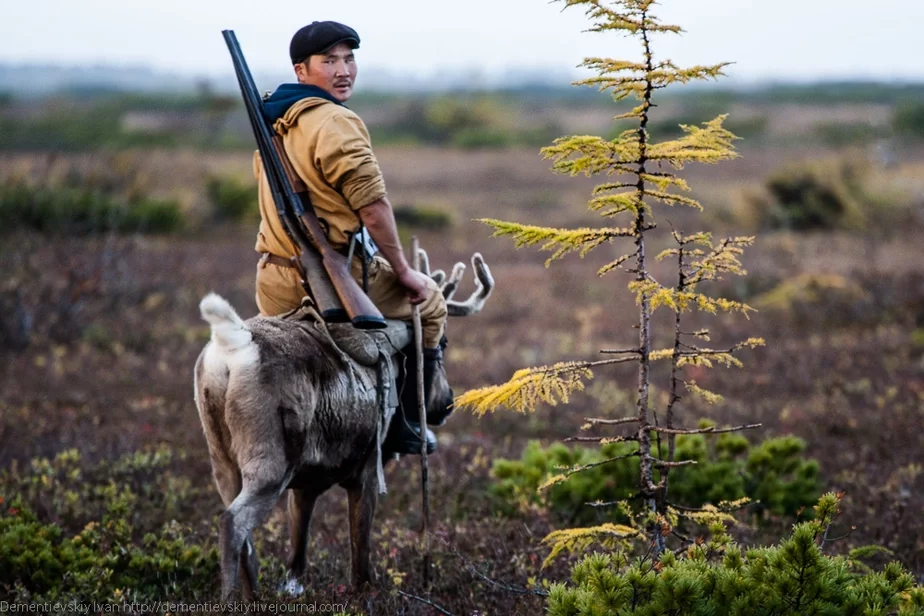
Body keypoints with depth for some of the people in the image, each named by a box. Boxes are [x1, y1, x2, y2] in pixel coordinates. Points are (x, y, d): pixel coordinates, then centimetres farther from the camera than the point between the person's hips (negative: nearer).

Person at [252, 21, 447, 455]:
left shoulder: (270, 121, 10)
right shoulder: (336, 122, -17)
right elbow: (372, 207, -18)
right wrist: (403, 272, -9)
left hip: (272, 288, 8)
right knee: (429, 304, 16)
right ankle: (401, 427, 16)